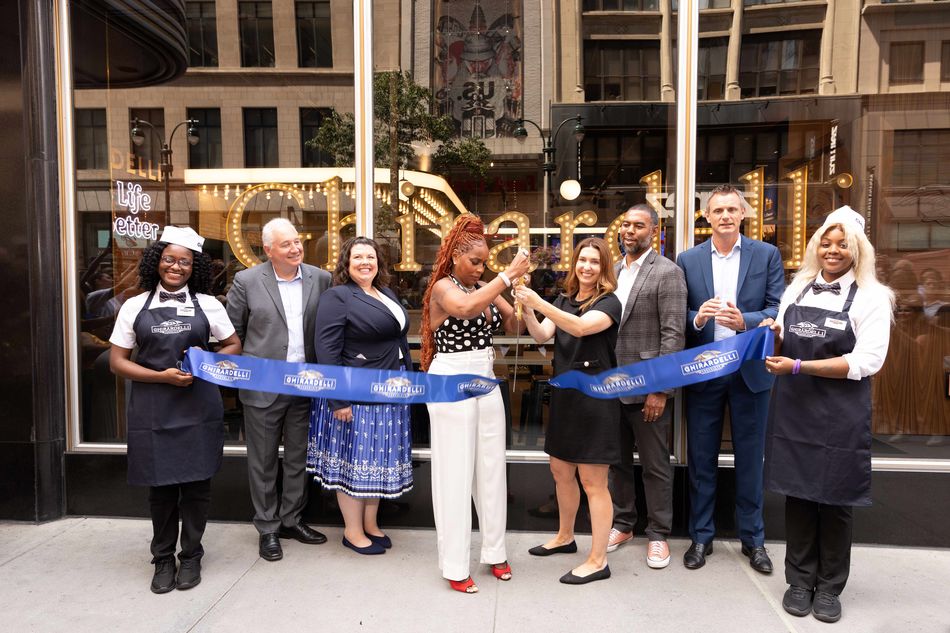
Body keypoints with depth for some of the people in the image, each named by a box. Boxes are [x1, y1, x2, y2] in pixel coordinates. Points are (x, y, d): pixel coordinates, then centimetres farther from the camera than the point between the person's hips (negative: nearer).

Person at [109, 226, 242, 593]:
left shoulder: (207, 304, 4)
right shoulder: (135, 306, 4)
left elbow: (234, 346, 9)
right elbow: (117, 362, 2)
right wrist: (163, 376, -13)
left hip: (198, 407, 0)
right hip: (153, 408, 0)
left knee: (196, 483, 6)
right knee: (160, 485, 8)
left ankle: (191, 556, 25)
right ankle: (163, 558, 28)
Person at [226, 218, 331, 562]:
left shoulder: (321, 279, 1)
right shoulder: (247, 281, -6)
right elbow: (232, 332, 2)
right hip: (262, 387, -2)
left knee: (298, 457, 15)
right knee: (263, 461, 10)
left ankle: (291, 520, 32)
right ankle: (267, 528, 26)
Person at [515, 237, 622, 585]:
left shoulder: (609, 302, -9)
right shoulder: (564, 301, 10)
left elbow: (580, 327, -27)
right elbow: (542, 335, -5)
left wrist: (539, 303, -36)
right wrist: (527, 311, -23)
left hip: (595, 397, -7)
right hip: (564, 394, 7)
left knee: (592, 482, 0)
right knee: (561, 471, 18)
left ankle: (598, 560, 12)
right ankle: (565, 537, 38)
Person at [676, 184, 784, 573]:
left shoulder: (767, 255, 2)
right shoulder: (688, 260, 4)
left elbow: (778, 310, -4)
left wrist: (744, 320, -23)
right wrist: (696, 318, -21)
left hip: (750, 370, 0)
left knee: (750, 458, 11)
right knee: (701, 458, 9)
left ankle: (753, 538, 28)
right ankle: (701, 536, 25)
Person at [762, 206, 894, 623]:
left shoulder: (871, 297, -5)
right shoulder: (796, 289, 8)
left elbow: (866, 361, -15)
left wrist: (799, 367, -20)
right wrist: (773, 338, -8)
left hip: (840, 415, -3)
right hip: (793, 409, 4)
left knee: (834, 500, 9)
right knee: (797, 494, 10)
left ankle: (829, 587, 27)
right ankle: (800, 581, 26)